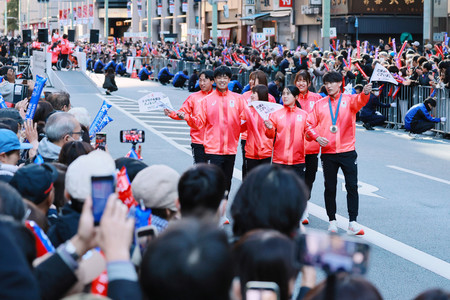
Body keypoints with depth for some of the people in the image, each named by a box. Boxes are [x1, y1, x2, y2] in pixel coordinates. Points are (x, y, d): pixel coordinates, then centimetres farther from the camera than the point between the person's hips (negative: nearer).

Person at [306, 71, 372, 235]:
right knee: (330, 188, 7)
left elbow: (359, 101, -20)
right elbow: (310, 124, 8)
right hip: (327, 152, 2)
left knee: (352, 186, -4)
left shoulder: (349, 100, 2)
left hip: (347, 151, -2)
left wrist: (365, 93, -43)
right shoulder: (320, 104, 8)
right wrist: (317, 137, -10)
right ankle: (332, 221, 18)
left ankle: (353, 222, 0)